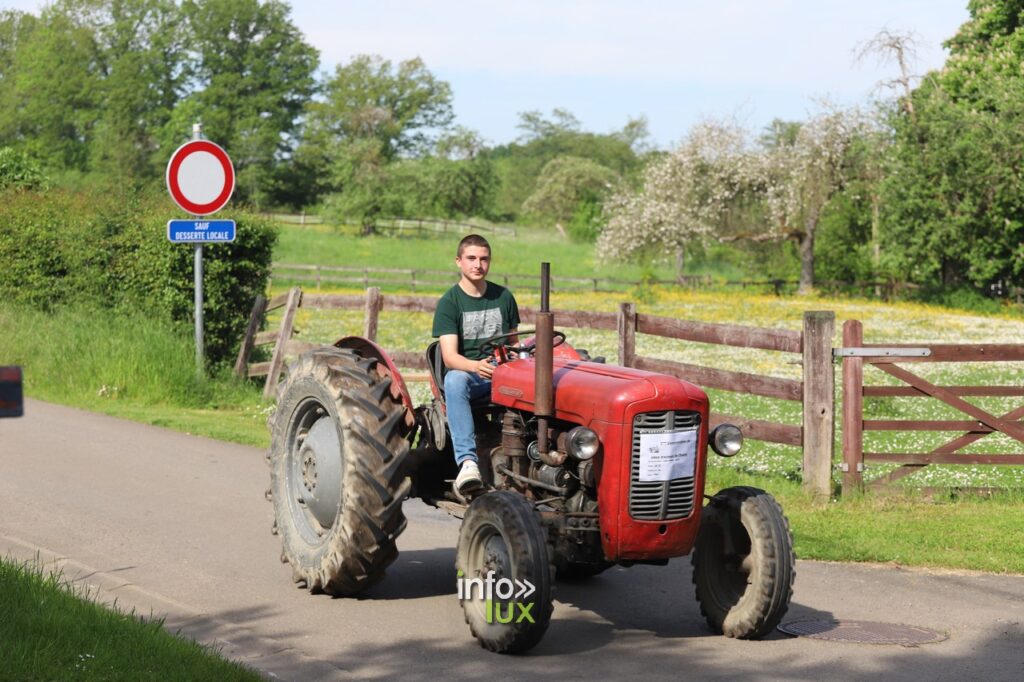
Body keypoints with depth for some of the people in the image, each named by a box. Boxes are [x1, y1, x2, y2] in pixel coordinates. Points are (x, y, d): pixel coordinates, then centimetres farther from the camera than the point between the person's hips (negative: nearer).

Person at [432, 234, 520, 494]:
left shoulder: (504, 297, 13)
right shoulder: (449, 302, -1)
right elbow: (449, 355, -12)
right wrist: (476, 366, -34)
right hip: (464, 371, -3)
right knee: (454, 380, -41)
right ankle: (467, 460, -50)